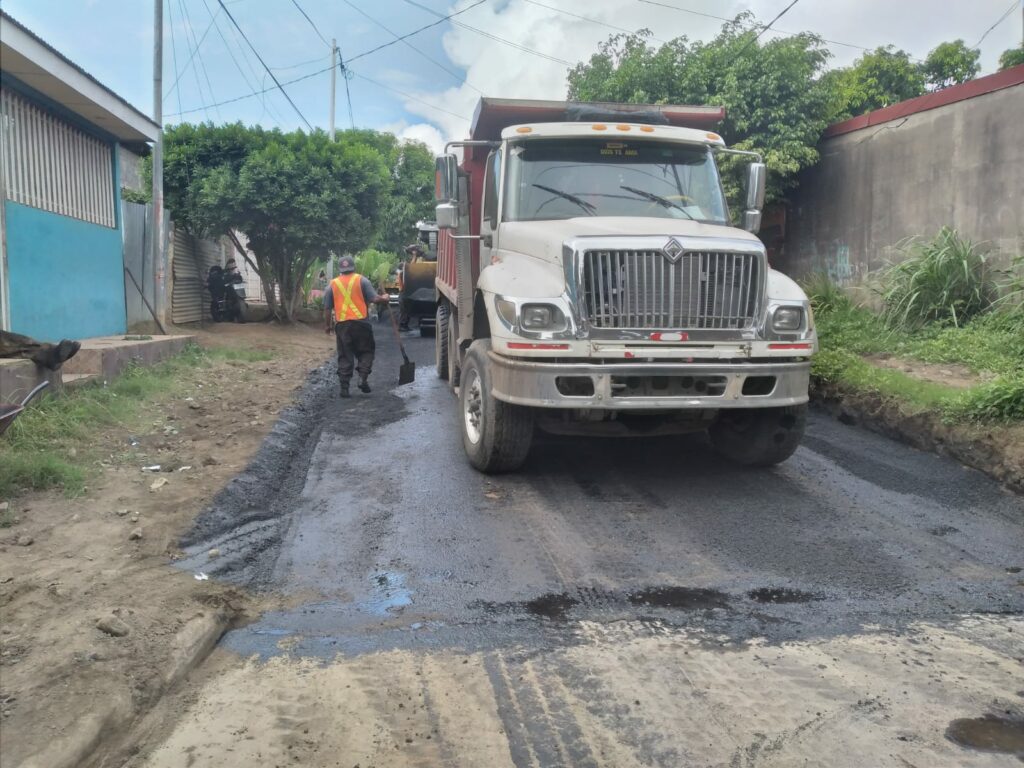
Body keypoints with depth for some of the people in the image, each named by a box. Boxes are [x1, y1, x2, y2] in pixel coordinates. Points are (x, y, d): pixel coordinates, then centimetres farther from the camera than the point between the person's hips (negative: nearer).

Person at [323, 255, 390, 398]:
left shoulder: (332, 284, 7)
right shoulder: (361, 280, 1)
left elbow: (327, 308, 7)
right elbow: (375, 299, -6)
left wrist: (327, 325, 18)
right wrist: (384, 298, 15)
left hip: (342, 324, 2)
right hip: (361, 322, -2)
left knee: (345, 356, 8)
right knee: (366, 351, 12)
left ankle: (344, 387, 5)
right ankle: (363, 378, -5)